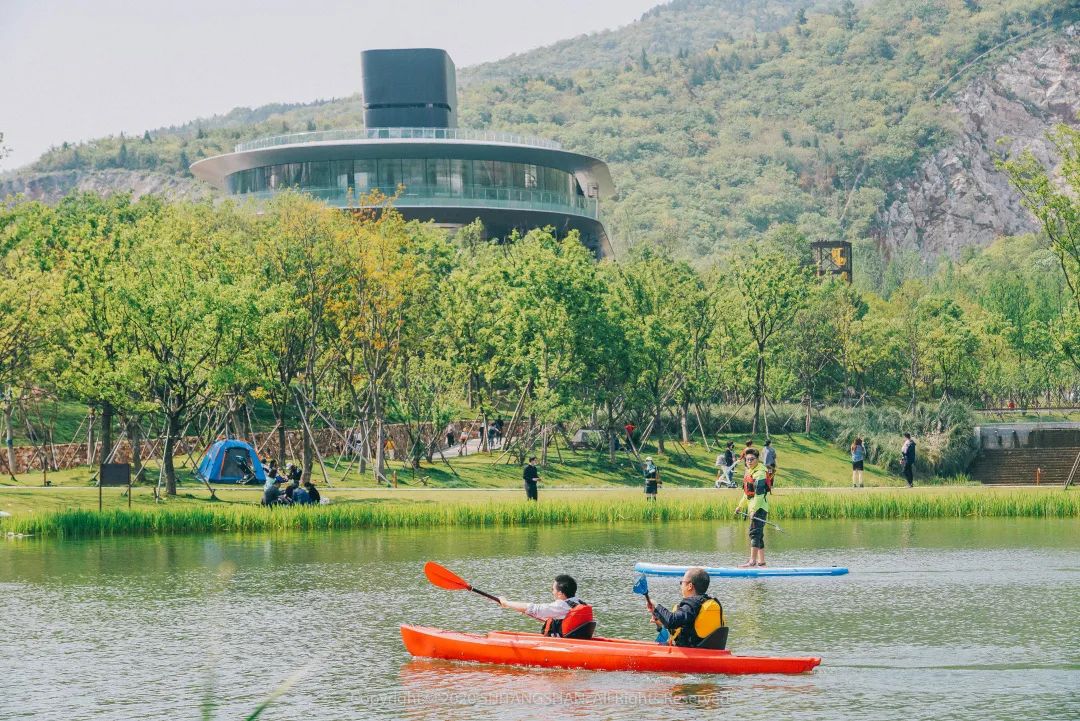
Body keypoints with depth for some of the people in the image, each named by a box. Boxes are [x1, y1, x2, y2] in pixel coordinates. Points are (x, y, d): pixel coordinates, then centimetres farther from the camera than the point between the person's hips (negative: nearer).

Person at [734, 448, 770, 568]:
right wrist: (740, 506, 30)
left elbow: (758, 493, -23)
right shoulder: (749, 472, 17)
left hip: (760, 507, -10)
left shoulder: (759, 473, -14)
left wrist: (753, 510, -29)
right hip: (753, 507, 10)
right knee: (758, 534, 13)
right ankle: (761, 561, 19)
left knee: (754, 532, -15)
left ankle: (752, 561, -20)